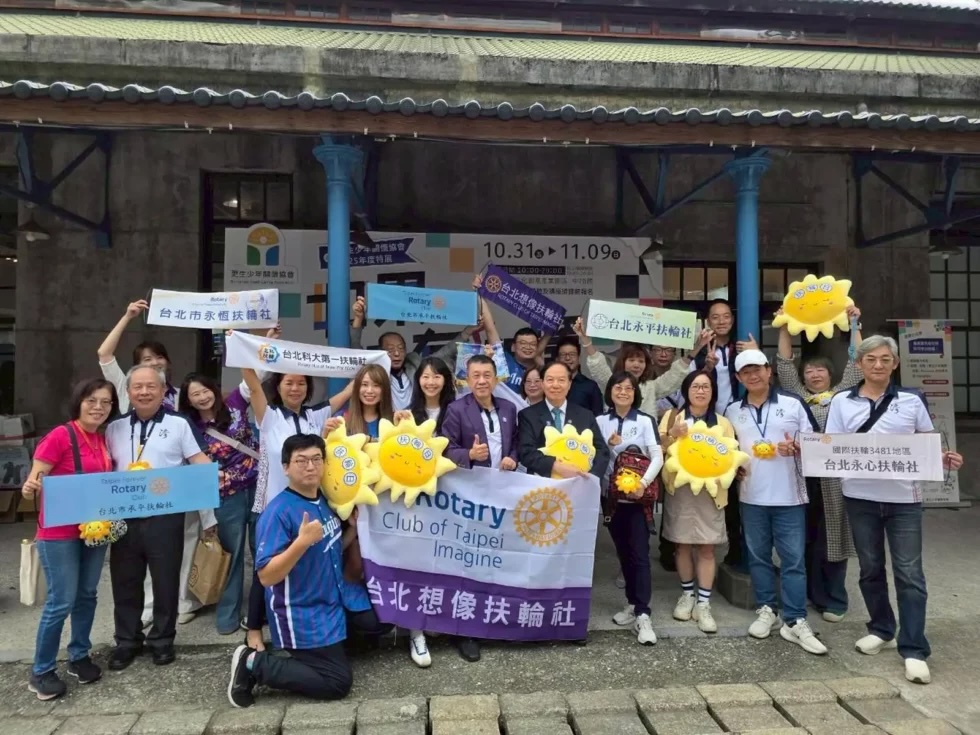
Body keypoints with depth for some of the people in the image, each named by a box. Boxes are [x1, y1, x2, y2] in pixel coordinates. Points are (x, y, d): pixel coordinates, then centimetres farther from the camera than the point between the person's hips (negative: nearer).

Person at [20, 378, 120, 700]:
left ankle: (79, 657, 31)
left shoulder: (104, 439, 5)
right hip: (59, 533, -6)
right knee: (61, 602, -2)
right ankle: (41, 672, 15)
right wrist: (30, 488, -37)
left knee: (87, 596, 15)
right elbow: (33, 481, -15)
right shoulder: (60, 436, -15)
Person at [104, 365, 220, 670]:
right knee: (125, 581, 14)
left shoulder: (178, 424, -4)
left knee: (165, 581, 9)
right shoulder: (115, 427, 8)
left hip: (165, 517, -3)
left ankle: (162, 639, 27)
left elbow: (200, 462, -6)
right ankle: (127, 641, 32)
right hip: (124, 517, 4)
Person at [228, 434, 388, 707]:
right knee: (338, 683, -6)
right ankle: (253, 664, 4)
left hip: (338, 596, 8)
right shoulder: (277, 512, -22)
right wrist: (302, 541, -37)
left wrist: (355, 525, -2)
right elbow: (266, 577, -26)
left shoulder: (327, 500, 1)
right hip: (302, 613, -8)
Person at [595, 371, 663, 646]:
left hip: (638, 496, -3)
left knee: (639, 553, -6)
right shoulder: (601, 421, 5)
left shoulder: (645, 421, -3)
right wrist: (609, 445, -12)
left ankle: (642, 615, -6)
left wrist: (643, 483, -25)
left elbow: (658, 458, -11)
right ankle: (632, 603, 25)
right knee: (623, 552, 12)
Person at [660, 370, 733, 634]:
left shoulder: (723, 422, 9)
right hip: (680, 488, 0)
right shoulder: (672, 416, 5)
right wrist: (672, 434, -18)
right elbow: (658, 449, -2)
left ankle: (703, 603, 7)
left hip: (711, 491, 1)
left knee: (707, 548, 0)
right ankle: (687, 594, 23)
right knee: (683, 545, 7)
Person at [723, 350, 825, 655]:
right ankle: (766, 610, 25)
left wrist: (796, 447, -17)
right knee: (758, 556, 11)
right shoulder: (733, 411, 7)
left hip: (789, 495, -2)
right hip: (751, 496, 3)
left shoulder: (793, 403, -1)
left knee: (793, 560, 1)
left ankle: (796, 622, 8)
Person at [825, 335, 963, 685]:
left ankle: (914, 650, 6)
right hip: (860, 497, 1)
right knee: (870, 567, 12)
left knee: (909, 572, -1)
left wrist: (943, 458, -13)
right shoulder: (842, 402, 1)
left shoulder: (912, 400, 2)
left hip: (903, 498, -1)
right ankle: (882, 630, 31)